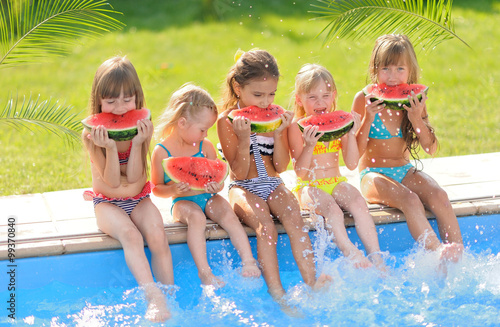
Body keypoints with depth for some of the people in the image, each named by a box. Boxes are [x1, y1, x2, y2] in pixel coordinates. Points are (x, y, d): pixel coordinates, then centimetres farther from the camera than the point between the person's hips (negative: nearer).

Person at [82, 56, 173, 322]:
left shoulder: (143, 128, -8)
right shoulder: (92, 135, -13)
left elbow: (133, 178, -14)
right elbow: (112, 182, -16)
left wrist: (137, 143, -26)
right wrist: (110, 147, -31)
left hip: (139, 199, 2)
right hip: (107, 203, -2)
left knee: (157, 236, -26)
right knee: (130, 235, -31)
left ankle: (170, 299, -21)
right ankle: (154, 299, -41)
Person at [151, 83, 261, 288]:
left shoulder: (205, 147, 4)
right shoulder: (162, 152, -6)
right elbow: (157, 188, -1)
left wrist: (216, 186, -15)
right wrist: (173, 190, -23)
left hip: (208, 198, 3)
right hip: (182, 202, -3)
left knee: (227, 213, -26)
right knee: (196, 216, -35)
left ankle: (248, 261, -28)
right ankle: (204, 271, -38)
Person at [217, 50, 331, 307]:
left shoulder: (276, 117, 8)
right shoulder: (227, 121, -4)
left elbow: (281, 166, 2)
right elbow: (240, 173, -8)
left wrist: (279, 132, -10)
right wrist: (243, 139, -22)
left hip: (273, 186, 3)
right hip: (244, 189, -3)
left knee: (294, 219, -28)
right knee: (266, 228, -32)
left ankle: (311, 282, -39)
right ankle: (277, 294, -40)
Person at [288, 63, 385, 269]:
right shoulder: (297, 127, -7)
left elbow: (351, 164, 0)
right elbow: (300, 170, -13)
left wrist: (351, 134, -12)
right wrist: (309, 146, -29)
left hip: (336, 182, 3)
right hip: (308, 187, -3)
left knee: (358, 202, -26)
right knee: (332, 209, -33)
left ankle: (376, 258, -28)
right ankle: (354, 257, -36)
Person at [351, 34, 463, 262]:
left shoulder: (414, 100, 3)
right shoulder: (365, 100, -7)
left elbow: (431, 149, 1)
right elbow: (356, 152, -9)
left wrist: (417, 119, -16)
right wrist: (368, 119, -22)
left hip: (405, 171, 4)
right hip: (373, 175, -4)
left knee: (438, 195, -26)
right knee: (410, 200, -34)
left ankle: (458, 257, -28)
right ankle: (438, 252, -44)